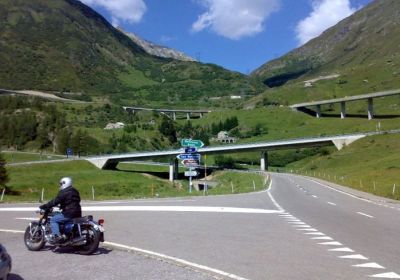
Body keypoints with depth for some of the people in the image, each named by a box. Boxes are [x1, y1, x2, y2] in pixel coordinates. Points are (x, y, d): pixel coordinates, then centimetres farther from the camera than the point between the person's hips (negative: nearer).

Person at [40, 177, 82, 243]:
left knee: (53, 219, -1)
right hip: (77, 214, 9)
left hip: (69, 214, -9)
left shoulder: (63, 192, -10)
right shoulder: (75, 191, 17)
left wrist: (44, 206, -5)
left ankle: (57, 236, -13)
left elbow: (55, 201, -14)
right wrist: (61, 206, 37)